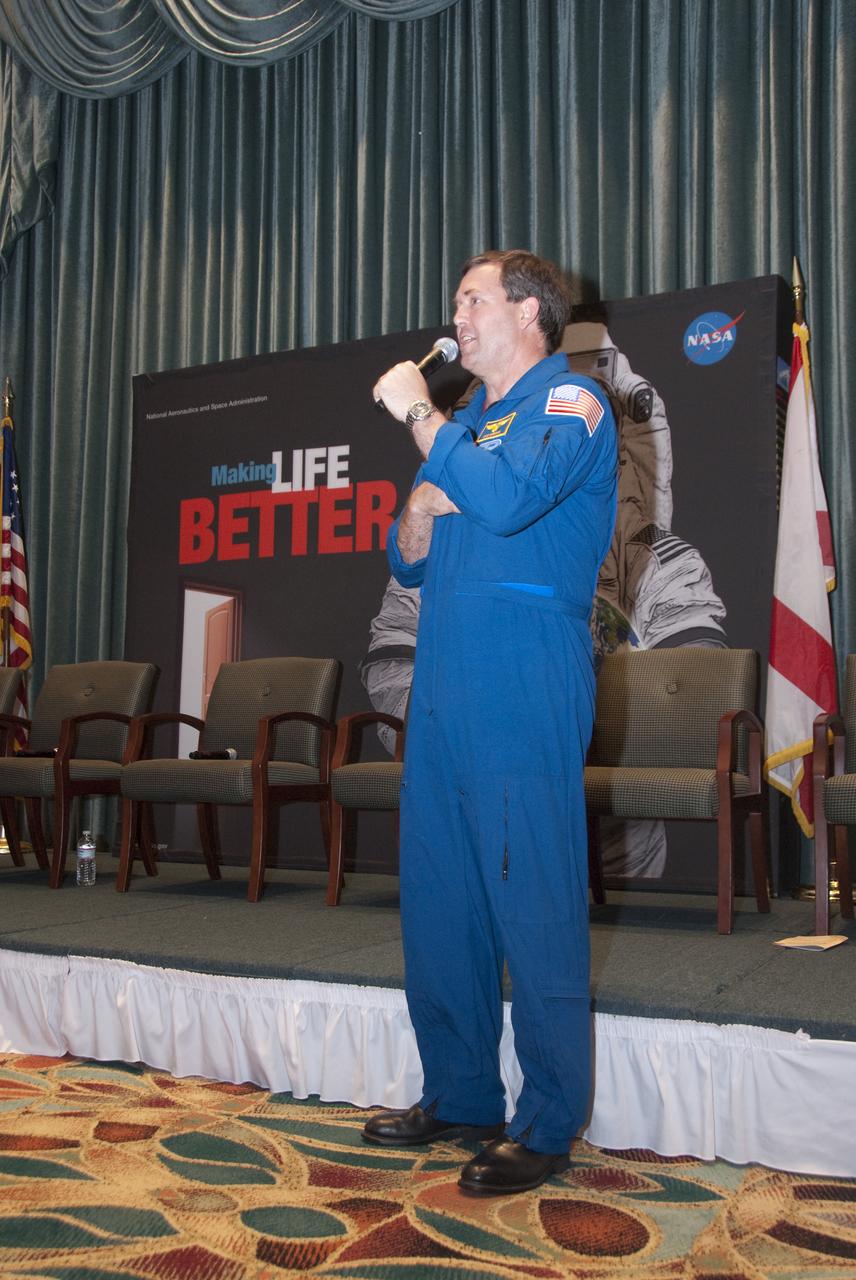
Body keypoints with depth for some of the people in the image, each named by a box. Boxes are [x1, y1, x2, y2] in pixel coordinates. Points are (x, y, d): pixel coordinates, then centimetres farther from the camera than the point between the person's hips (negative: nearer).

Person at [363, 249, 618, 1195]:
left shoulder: (567, 402, -1)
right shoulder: (466, 418, 23)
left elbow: (509, 496, -22)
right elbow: (407, 561, 24)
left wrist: (418, 415, -9)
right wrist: (420, 511, 2)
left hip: (525, 690, -8)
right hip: (443, 689, 8)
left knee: (535, 904, -4)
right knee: (436, 896, 10)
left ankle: (547, 1126, 8)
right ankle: (459, 1095, 24)